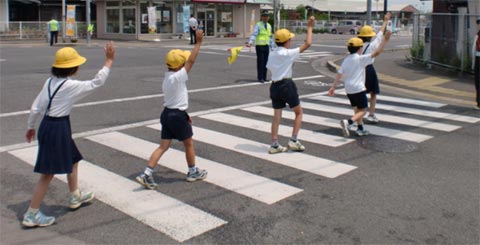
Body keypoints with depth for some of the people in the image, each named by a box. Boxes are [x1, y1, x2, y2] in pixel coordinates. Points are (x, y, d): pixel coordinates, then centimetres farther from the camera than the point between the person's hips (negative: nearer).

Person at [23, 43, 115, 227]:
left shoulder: (50, 82, 5)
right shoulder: (70, 85, -17)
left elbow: (36, 107, 8)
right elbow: (96, 83, -13)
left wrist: (31, 127, 21)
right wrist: (109, 61, -8)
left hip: (47, 125, 9)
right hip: (58, 129, -9)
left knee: (72, 160, 25)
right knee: (49, 173, 0)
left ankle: (75, 197, 43)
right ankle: (31, 215, 7)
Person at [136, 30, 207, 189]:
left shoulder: (168, 77, 10)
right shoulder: (178, 77, -18)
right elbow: (191, 61, -21)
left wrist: (184, 114, 22)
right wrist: (198, 42, -17)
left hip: (167, 113, 8)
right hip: (177, 116, -8)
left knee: (163, 146, 9)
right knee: (189, 144, 12)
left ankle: (147, 174, 1)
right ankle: (193, 172, 29)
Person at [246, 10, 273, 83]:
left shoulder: (269, 26, 12)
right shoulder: (258, 25, -7)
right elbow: (254, 34, -19)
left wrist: (272, 47, 16)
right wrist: (250, 43, -34)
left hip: (266, 46, 6)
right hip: (259, 45, -6)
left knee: (265, 62, 7)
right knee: (260, 61, -5)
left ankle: (264, 77, 14)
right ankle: (260, 78, 0)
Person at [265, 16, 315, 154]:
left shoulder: (271, 55, 7)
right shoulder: (288, 53, -12)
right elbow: (308, 44, -10)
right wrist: (309, 27, 0)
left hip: (274, 86, 6)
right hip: (286, 85, -6)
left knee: (277, 116, 10)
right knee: (299, 112, 11)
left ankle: (274, 145, 10)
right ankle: (293, 141, 7)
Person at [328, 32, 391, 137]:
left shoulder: (346, 60, 8)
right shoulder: (361, 59, -9)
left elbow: (339, 74, 3)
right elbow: (376, 52, -14)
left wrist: (333, 87, 4)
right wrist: (385, 40, -9)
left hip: (348, 89, 7)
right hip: (358, 89, -7)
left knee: (357, 109, 21)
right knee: (363, 110, 0)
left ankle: (360, 128, 25)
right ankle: (348, 122, -23)